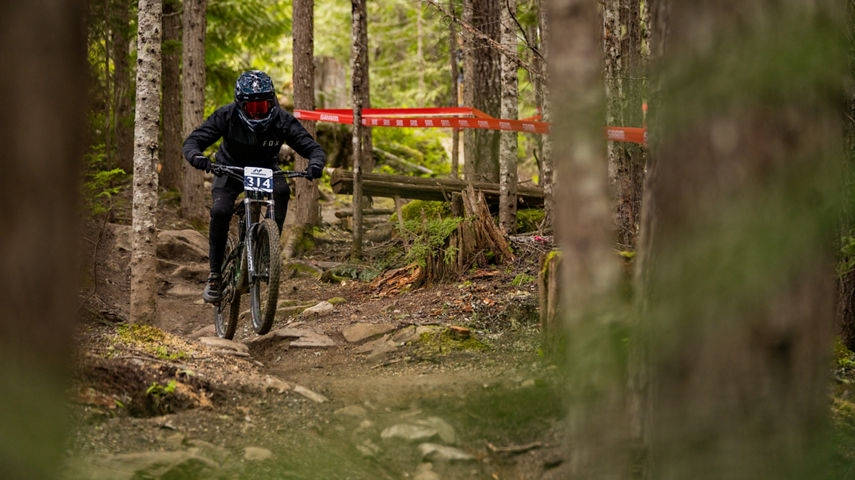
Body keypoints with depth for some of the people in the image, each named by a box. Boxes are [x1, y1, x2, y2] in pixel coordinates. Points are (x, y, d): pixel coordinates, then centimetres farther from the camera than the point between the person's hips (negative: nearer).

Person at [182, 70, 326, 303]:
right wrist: (196, 157, -51)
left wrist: (316, 164, -47)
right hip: (230, 169, -1)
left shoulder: (282, 120, -24)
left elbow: (313, 148, -24)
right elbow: (192, 141, -27)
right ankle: (215, 275, -12)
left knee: (281, 189, -33)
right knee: (220, 211, -26)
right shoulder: (227, 116, -25)